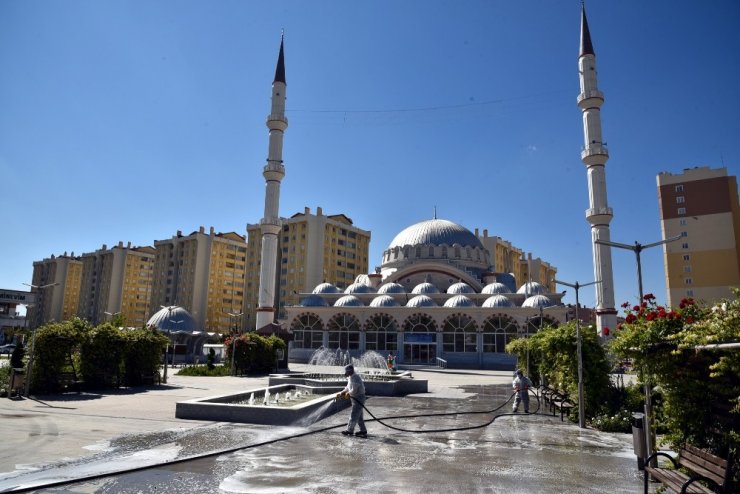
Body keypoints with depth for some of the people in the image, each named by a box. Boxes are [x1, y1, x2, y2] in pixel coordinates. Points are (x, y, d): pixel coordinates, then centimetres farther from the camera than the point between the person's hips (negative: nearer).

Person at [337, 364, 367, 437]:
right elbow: (348, 387, 20)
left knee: (353, 415, -1)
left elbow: (354, 390, -28)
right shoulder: (350, 377, 11)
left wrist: (348, 393, -11)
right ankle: (363, 430, 23)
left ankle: (350, 430, 9)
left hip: (358, 398, -11)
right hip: (356, 398, 11)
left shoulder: (354, 378, -22)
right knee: (359, 415, 16)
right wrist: (341, 393, 8)